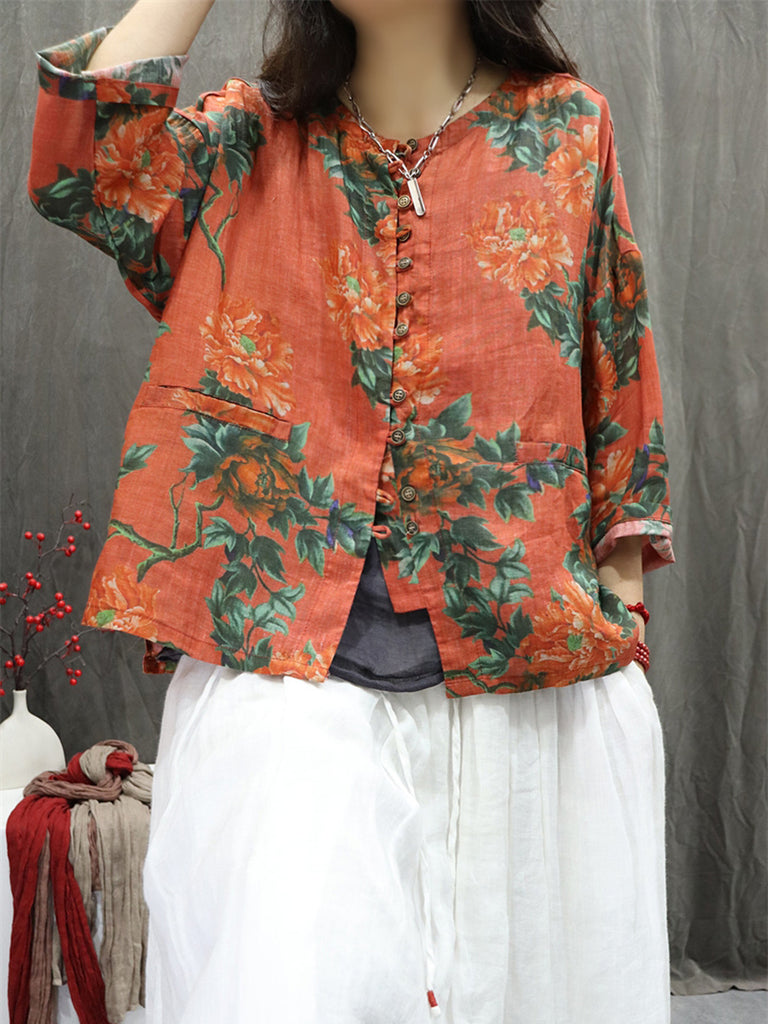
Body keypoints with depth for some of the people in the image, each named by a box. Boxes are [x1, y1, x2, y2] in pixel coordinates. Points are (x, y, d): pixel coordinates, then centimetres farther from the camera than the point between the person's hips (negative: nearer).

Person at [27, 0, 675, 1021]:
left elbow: (617, 365, 10)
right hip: (282, 665, -1)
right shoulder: (250, 140, 9)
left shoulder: (567, 128, 9)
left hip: (534, 669, 2)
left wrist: (618, 597, 6)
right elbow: (83, 165, -10)